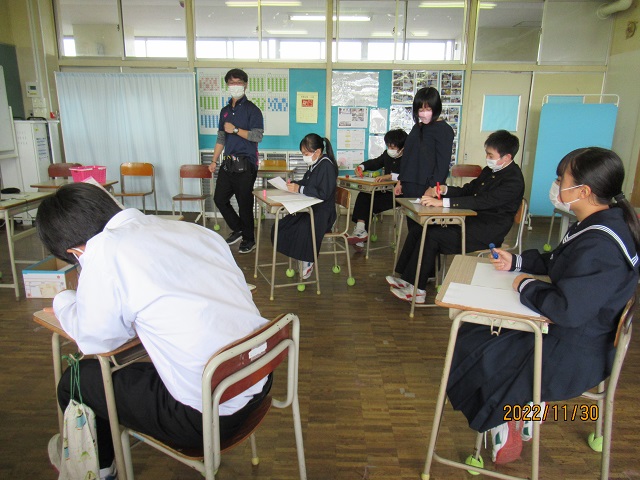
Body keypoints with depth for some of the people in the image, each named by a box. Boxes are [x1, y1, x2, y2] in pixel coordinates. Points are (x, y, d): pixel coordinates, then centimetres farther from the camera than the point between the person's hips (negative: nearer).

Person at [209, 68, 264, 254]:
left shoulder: (251, 109, -4)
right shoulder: (225, 110, 17)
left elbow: (258, 136, -13)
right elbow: (221, 138, 19)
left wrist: (236, 129, -15)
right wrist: (214, 161, 15)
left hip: (245, 164, -7)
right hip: (228, 163, 7)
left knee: (245, 203, -1)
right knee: (219, 198, 8)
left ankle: (249, 240, 15)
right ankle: (238, 229, 26)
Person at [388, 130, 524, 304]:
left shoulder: (513, 180, -16)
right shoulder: (490, 170, 13)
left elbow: (483, 201, -26)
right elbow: (467, 190, 18)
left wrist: (442, 202, -31)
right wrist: (444, 190, -4)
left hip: (487, 232, -9)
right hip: (471, 221, 9)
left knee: (433, 236, -24)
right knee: (418, 229, -6)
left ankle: (416, 289, -14)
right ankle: (406, 277, -5)